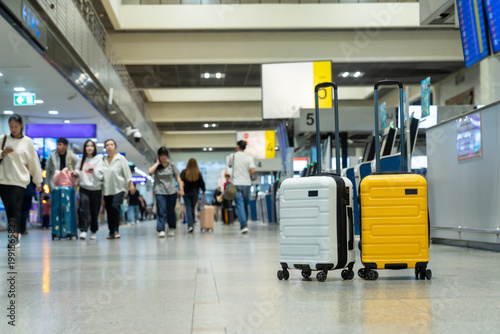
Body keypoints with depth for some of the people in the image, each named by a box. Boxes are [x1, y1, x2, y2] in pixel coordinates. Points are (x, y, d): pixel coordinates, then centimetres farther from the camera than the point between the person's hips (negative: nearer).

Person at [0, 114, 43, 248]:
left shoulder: (27, 142, 4)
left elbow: (34, 162, 8)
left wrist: (38, 182, 12)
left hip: (20, 180, -2)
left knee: (15, 207, -13)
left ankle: (15, 236, -17)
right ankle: (15, 234, 13)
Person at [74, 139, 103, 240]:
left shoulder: (98, 159, 3)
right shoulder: (82, 159, 11)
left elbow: (100, 175, -4)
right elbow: (78, 170, 21)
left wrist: (94, 171, -23)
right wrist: (76, 173, -1)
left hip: (96, 189, -1)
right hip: (84, 188, 1)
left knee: (94, 211, 2)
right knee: (84, 209, -14)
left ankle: (93, 232, 14)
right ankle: (83, 230, -18)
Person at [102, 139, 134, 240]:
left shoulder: (121, 158, 1)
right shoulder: (103, 160, 9)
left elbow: (127, 172, 0)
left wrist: (131, 184, -6)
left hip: (118, 188, -4)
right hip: (107, 189, 4)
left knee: (115, 206, -20)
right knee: (109, 210, 4)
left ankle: (115, 230, -12)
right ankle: (111, 232, 14)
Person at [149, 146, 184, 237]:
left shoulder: (172, 165, 8)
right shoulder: (156, 166, 4)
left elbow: (177, 177, 9)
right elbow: (150, 172, -17)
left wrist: (181, 189, 2)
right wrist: (157, 163, -8)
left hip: (171, 191, 2)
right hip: (160, 192, -2)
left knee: (171, 211, 9)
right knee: (161, 211, -12)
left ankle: (172, 229, 24)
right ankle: (161, 230, -17)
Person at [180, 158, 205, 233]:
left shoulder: (184, 172, -5)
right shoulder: (198, 173, -4)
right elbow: (202, 183, 1)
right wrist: (203, 191, 16)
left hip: (186, 193, -1)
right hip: (195, 193, 1)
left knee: (188, 209, -3)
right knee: (193, 208, 11)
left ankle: (190, 225, -16)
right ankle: (191, 225, 15)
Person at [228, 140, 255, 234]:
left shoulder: (233, 156, 0)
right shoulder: (249, 158, 0)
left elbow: (230, 166, 19)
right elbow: (253, 171, -11)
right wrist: (248, 175, 10)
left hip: (236, 184, -2)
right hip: (246, 184, 2)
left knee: (240, 205, -7)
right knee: (246, 205, 15)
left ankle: (244, 225, -20)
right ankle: (244, 225, 25)